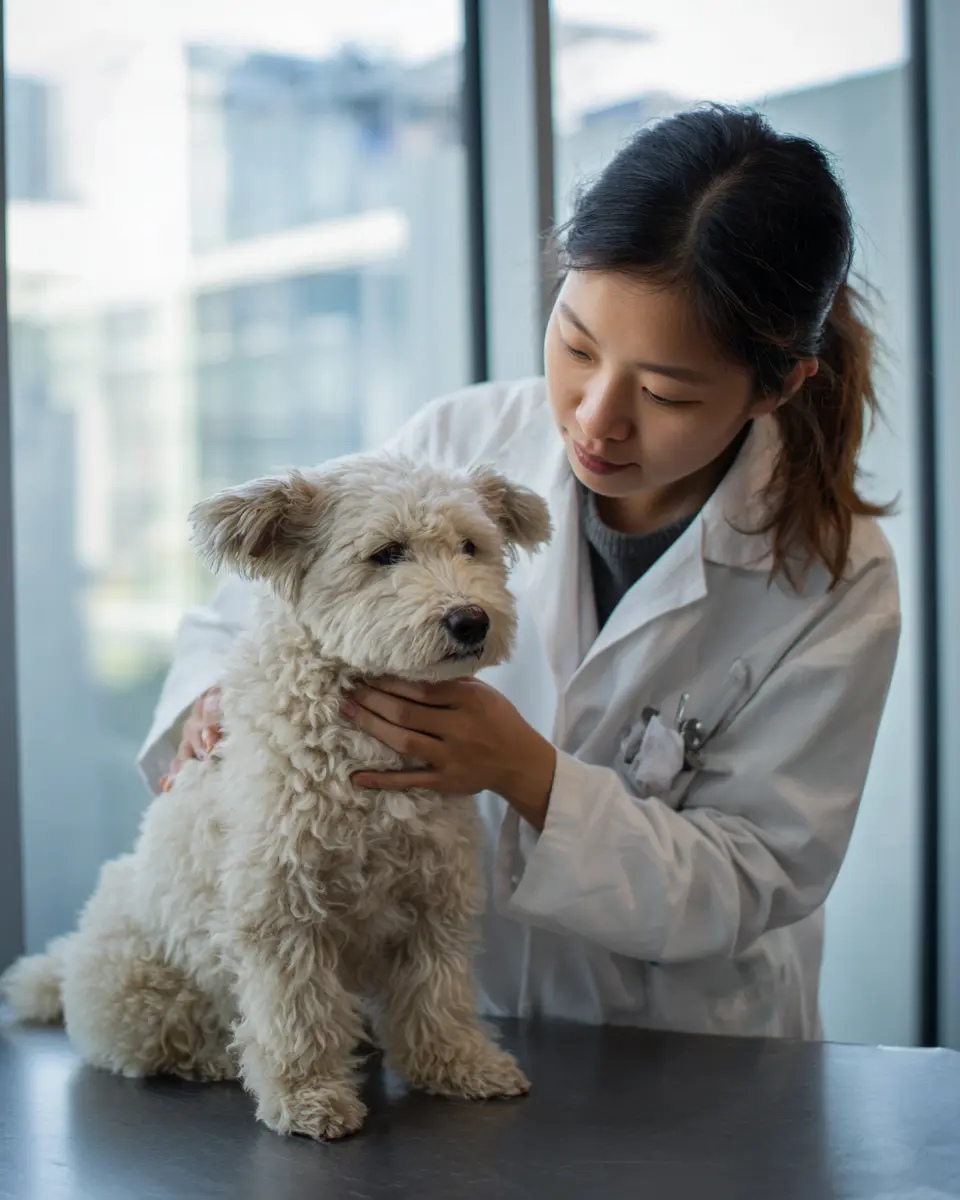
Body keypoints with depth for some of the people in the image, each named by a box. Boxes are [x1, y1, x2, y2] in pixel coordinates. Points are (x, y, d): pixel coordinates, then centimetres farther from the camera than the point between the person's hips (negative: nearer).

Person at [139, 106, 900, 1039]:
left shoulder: (836, 583, -13)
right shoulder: (457, 445, -7)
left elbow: (746, 884, -11)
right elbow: (241, 619, 7)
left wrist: (531, 775, -26)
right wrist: (213, 704, -17)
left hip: (683, 1064, -1)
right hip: (439, 1024, 2)